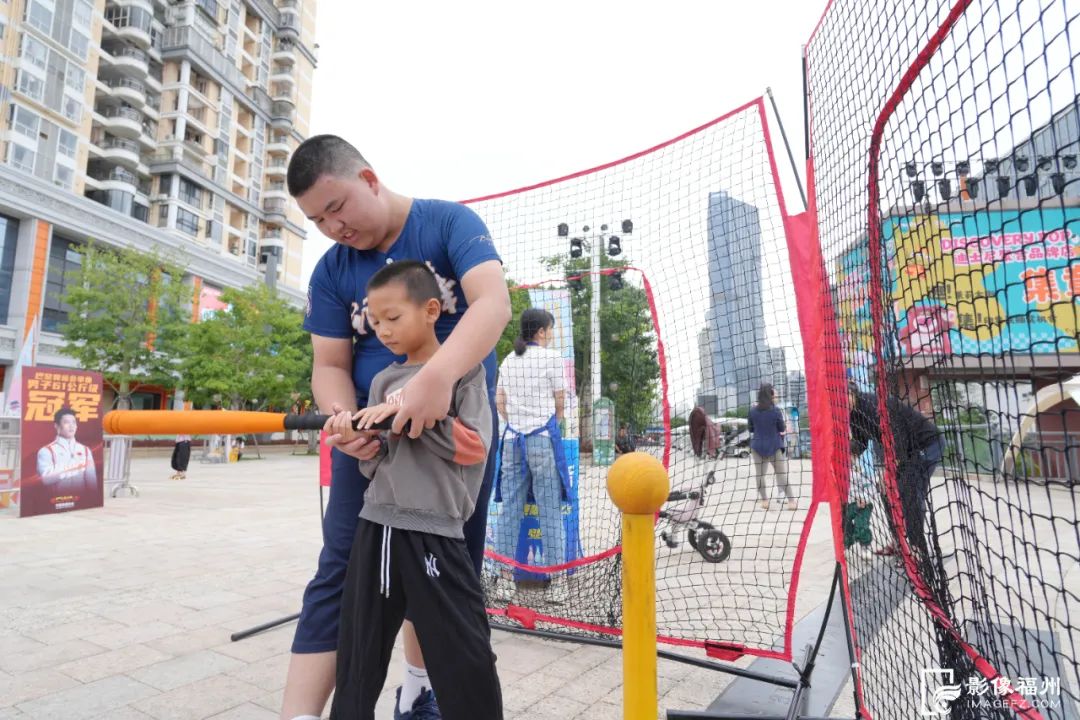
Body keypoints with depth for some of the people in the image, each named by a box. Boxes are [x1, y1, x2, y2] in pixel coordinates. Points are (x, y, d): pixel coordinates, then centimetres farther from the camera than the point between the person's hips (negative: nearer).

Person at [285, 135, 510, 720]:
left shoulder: (449, 223, -9)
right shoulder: (331, 270, 1)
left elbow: (494, 302, -25)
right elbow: (329, 364, -1)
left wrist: (437, 376, -42)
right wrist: (343, 416, -24)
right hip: (373, 435, 2)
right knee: (341, 573, -3)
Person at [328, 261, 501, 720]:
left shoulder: (465, 370, -2)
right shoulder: (382, 381, 11)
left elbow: (475, 446, -12)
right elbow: (375, 466, 12)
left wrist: (411, 411, -17)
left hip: (433, 532, -5)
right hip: (375, 527, 5)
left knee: (464, 657, -1)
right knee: (358, 654, 16)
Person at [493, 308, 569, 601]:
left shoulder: (507, 361, 12)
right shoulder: (551, 358, -4)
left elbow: (500, 404, 13)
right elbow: (560, 404, 2)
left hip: (512, 439, 5)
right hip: (543, 438, -5)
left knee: (509, 509, 7)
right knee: (550, 511, 1)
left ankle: (505, 580, 12)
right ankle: (556, 582, 8)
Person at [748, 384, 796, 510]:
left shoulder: (753, 411, -5)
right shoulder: (776, 411, -11)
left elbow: (750, 429, 4)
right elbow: (782, 428, -1)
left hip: (758, 446, 1)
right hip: (774, 446, -1)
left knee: (759, 474, 8)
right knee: (782, 474, 4)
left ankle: (764, 500, 8)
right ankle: (791, 500, 5)